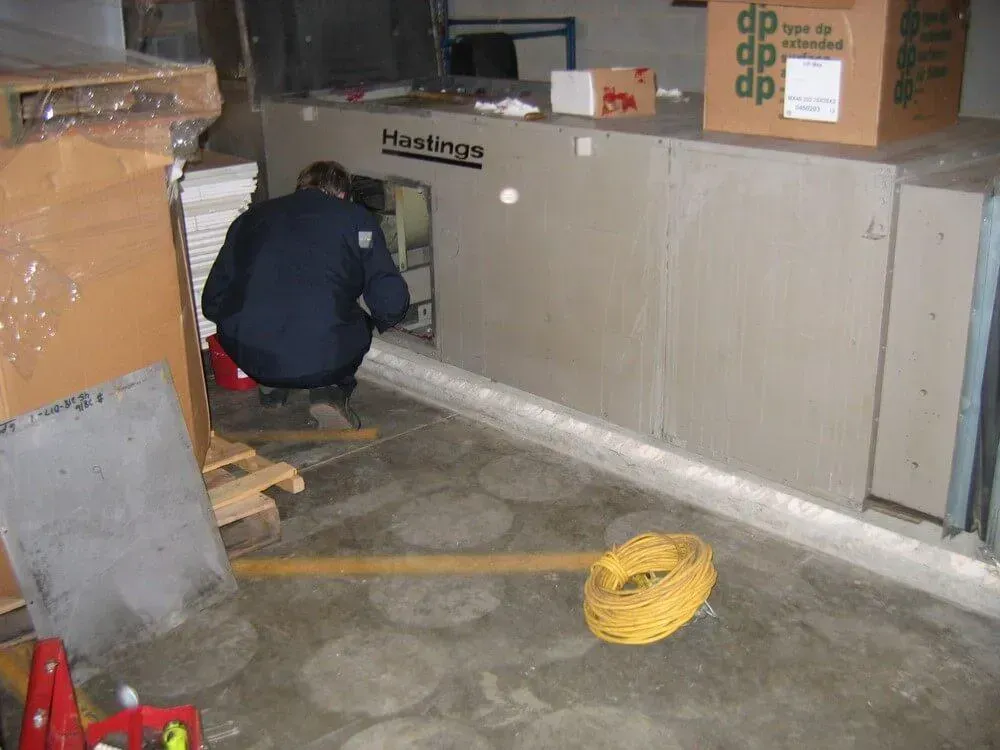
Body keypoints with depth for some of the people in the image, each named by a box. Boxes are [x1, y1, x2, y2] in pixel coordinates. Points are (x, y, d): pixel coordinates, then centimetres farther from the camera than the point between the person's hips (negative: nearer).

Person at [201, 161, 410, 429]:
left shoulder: (252, 216, 18)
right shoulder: (356, 218, 9)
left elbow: (211, 301, 20)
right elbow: (391, 302, 1)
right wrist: (376, 324, 25)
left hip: (244, 355, 4)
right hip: (321, 361, -3)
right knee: (357, 326, 28)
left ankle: (271, 386, 28)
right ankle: (332, 390, 6)